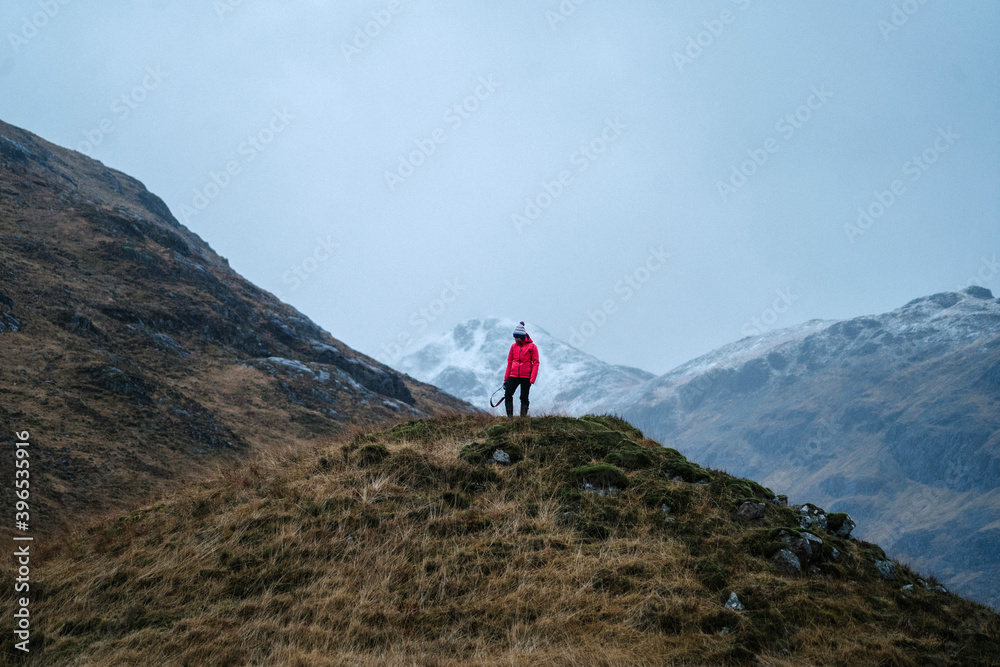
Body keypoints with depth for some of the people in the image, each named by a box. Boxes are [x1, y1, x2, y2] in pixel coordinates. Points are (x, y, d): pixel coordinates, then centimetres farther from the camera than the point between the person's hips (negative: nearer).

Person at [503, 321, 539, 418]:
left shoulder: (531, 346, -2)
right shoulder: (513, 346, 9)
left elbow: (536, 363, -4)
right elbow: (509, 363, 14)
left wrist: (532, 379, -12)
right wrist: (506, 378, 10)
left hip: (526, 377, -3)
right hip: (513, 376, 3)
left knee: (524, 398, 3)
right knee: (507, 395, -9)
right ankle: (510, 417, -3)